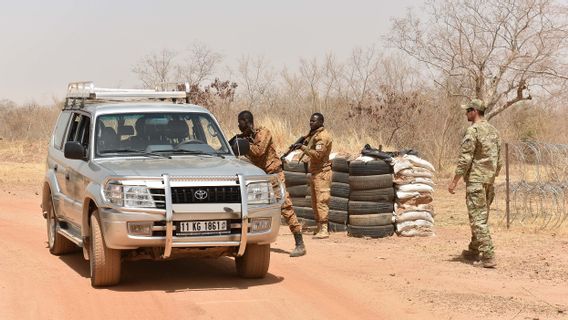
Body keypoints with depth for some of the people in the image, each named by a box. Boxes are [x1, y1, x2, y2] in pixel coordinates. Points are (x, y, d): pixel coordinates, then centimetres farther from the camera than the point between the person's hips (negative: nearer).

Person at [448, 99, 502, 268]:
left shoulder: (473, 130, -14)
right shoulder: (493, 131, 12)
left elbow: (465, 159, -17)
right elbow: (499, 160, 15)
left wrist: (454, 181, -11)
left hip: (476, 180, -8)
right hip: (489, 180, 8)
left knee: (478, 219, -8)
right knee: (482, 217, 19)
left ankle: (488, 257, -13)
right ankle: (474, 251, 31)